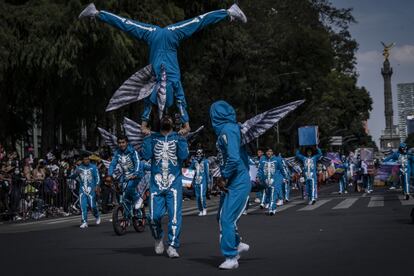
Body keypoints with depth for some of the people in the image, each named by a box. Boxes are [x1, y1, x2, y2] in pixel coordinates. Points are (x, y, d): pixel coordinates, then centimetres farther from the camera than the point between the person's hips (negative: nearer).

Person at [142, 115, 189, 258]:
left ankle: (172, 246, 4)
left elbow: (183, 156, -9)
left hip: (174, 182, -1)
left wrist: (181, 138, -12)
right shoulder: (152, 138, 10)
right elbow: (146, 155, -6)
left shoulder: (178, 138, 8)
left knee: (174, 216, -6)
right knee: (154, 216, -3)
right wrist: (147, 137, -6)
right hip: (156, 183, 1)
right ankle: (158, 238, 25)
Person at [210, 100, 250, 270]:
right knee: (222, 217, 18)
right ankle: (237, 245, 33)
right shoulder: (232, 128, 10)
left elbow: (233, 159, -28)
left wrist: (224, 178, -15)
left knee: (227, 219, -7)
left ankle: (231, 258, 0)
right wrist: (225, 178, 6)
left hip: (237, 184, -9)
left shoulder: (227, 131, -18)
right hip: (232, 183, 9)